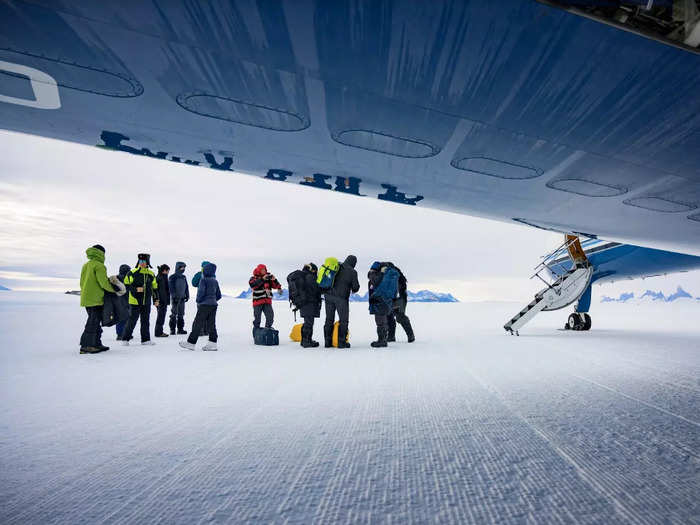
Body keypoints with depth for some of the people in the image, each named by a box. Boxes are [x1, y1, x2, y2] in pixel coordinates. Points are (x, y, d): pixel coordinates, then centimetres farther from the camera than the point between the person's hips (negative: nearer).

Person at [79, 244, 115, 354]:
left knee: (95, 322, 15)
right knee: (93, 322, -4)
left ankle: (96, 344, 21)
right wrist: (114, 290, -3)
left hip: (86, 298, 9)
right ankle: (85, 346, -1)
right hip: (95, 299, -9)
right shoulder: (99, 265, -12)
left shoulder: (85, 265, 16)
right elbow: (103, 283, -17)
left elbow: (82, 282, 19)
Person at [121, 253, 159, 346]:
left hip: (147, 302, 4)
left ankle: (145, 339, 17)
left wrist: (156, 300, 13)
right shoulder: (132, 273, -4)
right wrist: (135, 289, -17)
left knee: (146, 321, 9)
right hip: (135, 302, -4)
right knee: (132, 321, -2)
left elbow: (154, 288, 16)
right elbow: (126, 285, -3)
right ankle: (125, 339, 12)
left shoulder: (151, 274, 8)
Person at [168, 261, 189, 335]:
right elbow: (171, 287, -11)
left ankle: (180, 329, 15)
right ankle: (172, 329, 1)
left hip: (182, 298, 6)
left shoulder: (183, 277, 14)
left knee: (181, 314, 9)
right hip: (175, 298, -6)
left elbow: (186, 287, 19)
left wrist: (187, 295, 12)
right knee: (174, 314, -4)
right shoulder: (172, 277, -6)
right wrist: (174, 296, -17)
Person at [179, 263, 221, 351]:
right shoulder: (215, 281, 12)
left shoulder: (203, 279, -9)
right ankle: (212, 343, 6)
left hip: (204, 305, -7)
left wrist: (198, 301, -1)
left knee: (197, 323, 0)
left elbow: (201, 292, -16)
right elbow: (219, 295, 14)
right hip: (214, 305, 7)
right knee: (211, 324, 7)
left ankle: (191, 343, 7)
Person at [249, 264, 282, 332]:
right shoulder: (254, 278, -1)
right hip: (257, 302, -3)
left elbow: (275, 285, 4)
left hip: (267, 301, 3)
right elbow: (253, 285, -22)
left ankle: (268, 328, 18)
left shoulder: (268, 277, 9)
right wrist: (262, 279, -30)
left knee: (270, 316, -1)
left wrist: (274, 280, -17)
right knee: (257, 318, 5)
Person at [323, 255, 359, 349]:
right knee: (344, 320, 7)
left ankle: (327, 342, 19)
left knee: (329, 319, 13)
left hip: (328, 295, 5)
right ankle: (342, 342, 8)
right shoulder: (352, 272, -4)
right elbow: (356, 287, -1)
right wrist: (353, 290, 21)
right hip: (341, 297, -5)